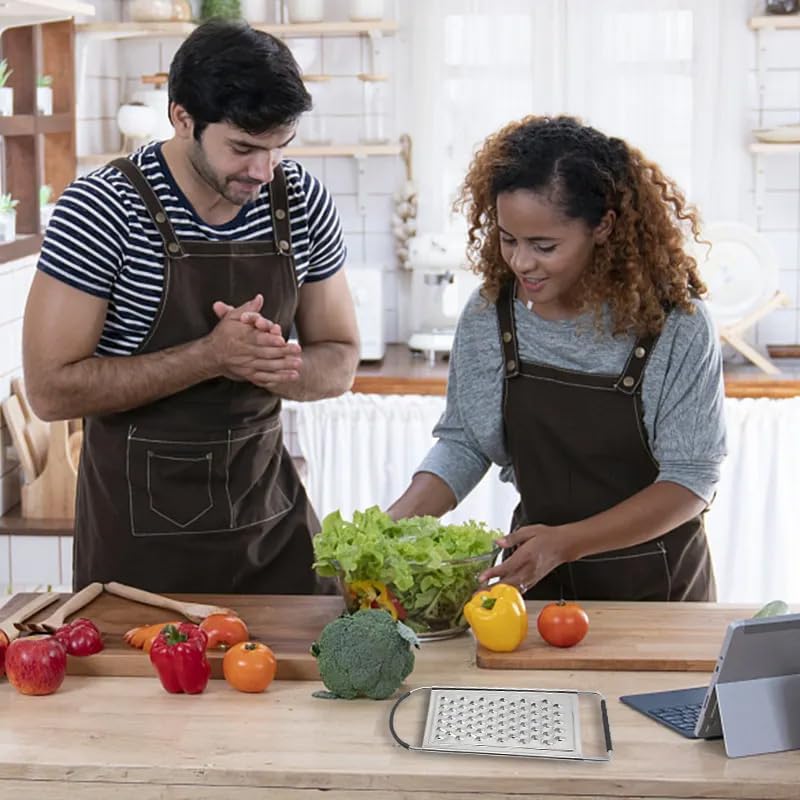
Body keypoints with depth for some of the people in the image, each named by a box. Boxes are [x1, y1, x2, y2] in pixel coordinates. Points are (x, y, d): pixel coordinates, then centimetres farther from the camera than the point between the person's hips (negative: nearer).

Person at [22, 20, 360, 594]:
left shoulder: (304, 202, -3)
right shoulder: (101, 209, -16)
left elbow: (339, 364, 4)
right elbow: (51, 390, -17)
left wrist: (271, 363, -18)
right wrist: (212, 357, -24)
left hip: (273, 514, 4)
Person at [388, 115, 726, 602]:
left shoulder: (676, 323, -15)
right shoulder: (488, 314, -5)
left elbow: (692, 478, -13)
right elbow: (463, 443, 4)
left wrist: (565, 542, -23)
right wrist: (393, 526, -12)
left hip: (655, 584, -2)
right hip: (535, 581, 2)